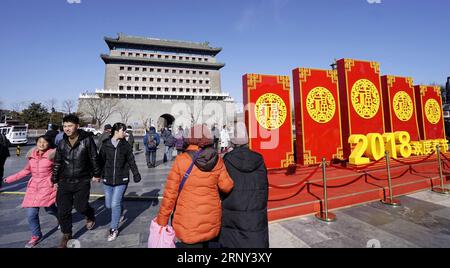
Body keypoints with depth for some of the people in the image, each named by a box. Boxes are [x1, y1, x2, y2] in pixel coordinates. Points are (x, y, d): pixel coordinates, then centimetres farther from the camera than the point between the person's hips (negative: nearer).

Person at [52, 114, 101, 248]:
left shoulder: (87, 139, -12)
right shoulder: (62, 143, 2)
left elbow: (94, 158, -4)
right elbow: (57, 164, 12)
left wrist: (96, 174, 2)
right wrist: (54, 180, 14)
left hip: (82, 181, -4)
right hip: (64, 182, 4)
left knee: (81, 206, 0)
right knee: (63, 210, 7)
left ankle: (90, 216, 37)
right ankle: (66, 235, 30)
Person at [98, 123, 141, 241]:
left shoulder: (126, 145, -3)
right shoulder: (105, 145, -4)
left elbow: (131, 161, 2)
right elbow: (100, 161, 0)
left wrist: (136, 174, 0)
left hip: (121, 180, -2)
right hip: (107, 179, 2)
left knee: (115, 204, -3)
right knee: (108, 205, 13)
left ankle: (114, 229, 16)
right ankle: (119, 210, 47)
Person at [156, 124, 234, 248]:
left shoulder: (181, 160, -13)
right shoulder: (217, 161, -7)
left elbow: (170, 194, -10)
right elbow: (227, 186, -6)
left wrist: (162, 221, 0)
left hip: (187, 223, -3)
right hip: (212, 221, 3)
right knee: (204, 244, 24)